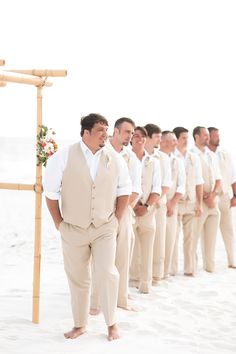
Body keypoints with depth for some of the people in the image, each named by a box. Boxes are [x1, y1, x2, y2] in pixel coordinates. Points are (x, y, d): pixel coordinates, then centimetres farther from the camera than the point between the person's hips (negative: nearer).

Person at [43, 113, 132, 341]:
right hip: (73, 229, -1)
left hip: (105, 228, 1)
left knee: (107, 273, -10)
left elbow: (124, 190, 10)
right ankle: (79, 324, 25)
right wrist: (59, 222, 0)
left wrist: (116, 219, 6)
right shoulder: (64, 157, -8)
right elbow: (51, 192, -3)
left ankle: (111, 323, 8)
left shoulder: (114, 159, 0)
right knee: (77, 278, 8)